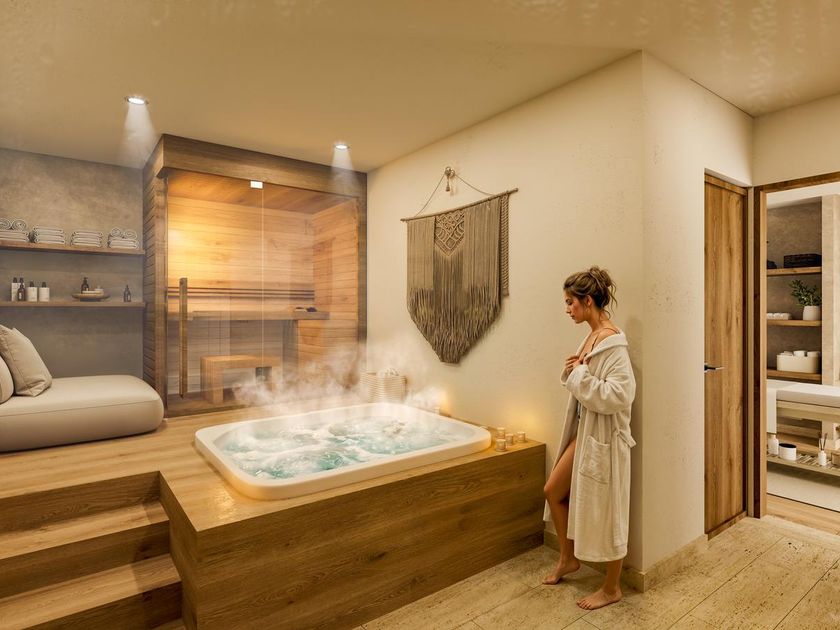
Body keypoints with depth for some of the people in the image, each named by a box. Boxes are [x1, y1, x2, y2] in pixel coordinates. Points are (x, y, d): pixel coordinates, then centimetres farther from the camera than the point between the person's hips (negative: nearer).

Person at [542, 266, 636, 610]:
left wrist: (578, 373, -21)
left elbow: (618, 395, -29)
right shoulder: (591, 336, 6)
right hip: (583, 430, 9)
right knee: (553, 490, 18)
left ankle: (611, 589, 31)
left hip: (604, 436, -9)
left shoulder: (613, 343, -21)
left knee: (606, 513, 8)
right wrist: (571, 371, -4)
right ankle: (568, 558, 39)